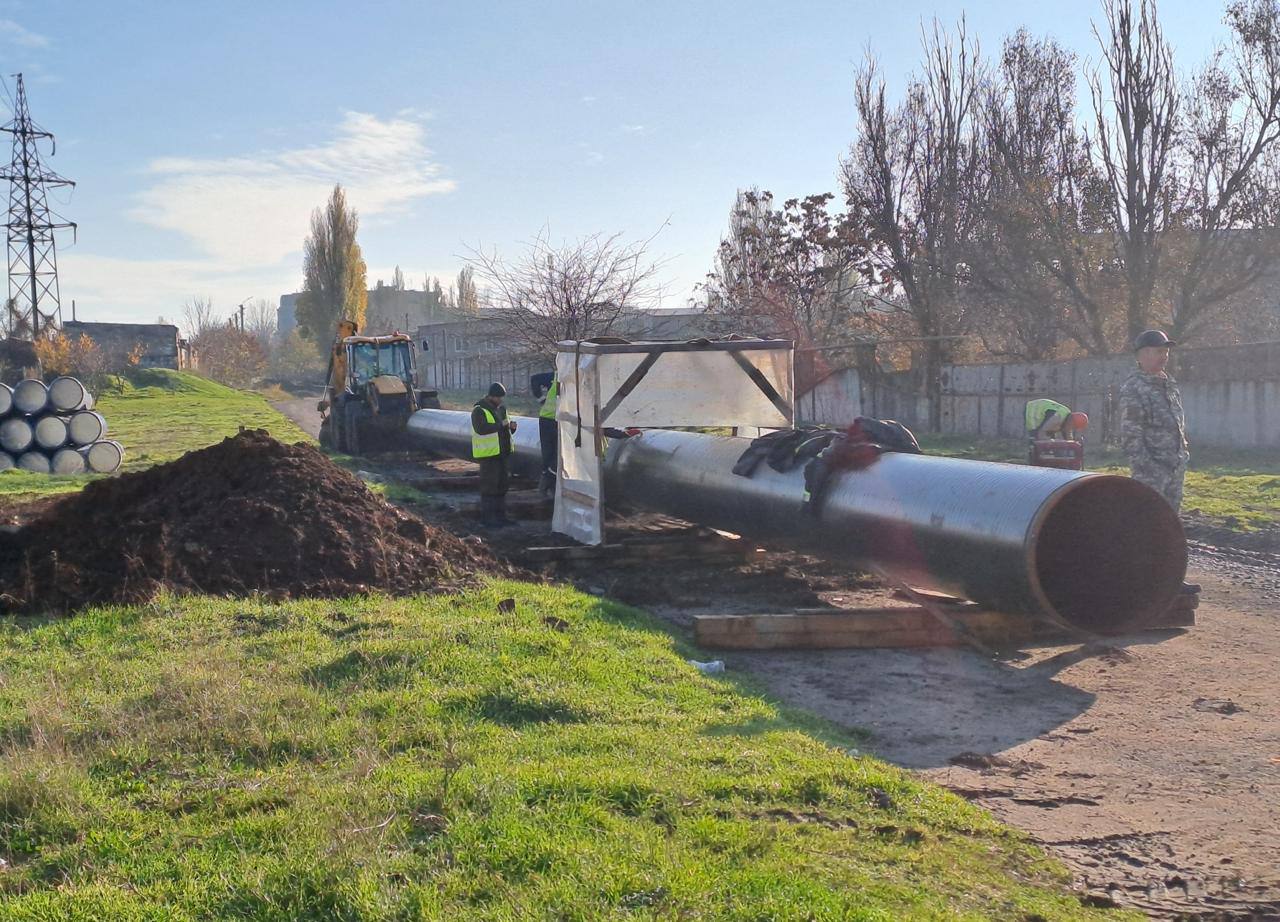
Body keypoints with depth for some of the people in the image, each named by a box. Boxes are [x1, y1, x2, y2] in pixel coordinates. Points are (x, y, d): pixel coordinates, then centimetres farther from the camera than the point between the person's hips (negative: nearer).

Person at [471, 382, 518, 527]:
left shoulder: (501, 408, 15)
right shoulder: (479, 410, -11)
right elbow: (481, 429, -25)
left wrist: (511, 426, 0)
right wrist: (500, 424, -24)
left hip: (503, 453, 8)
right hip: (488, 454, -8)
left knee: (502, 485, 11)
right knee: (489, 486, -7)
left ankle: (500, 515, 19)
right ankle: (486, 517, -2)